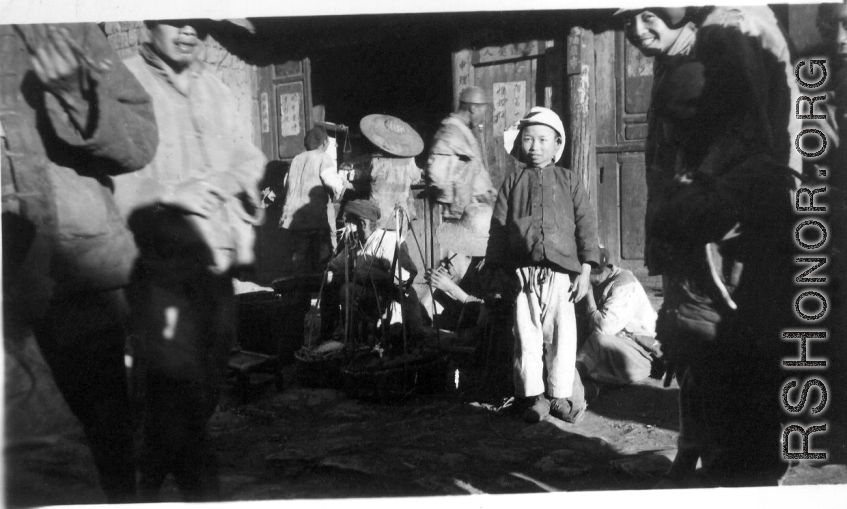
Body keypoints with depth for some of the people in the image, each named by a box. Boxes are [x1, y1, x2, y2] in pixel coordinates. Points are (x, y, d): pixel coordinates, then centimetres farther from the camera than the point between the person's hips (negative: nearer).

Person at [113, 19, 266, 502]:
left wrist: (225, 179, -5)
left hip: (218, 260, 7)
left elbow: (249, 158, 16)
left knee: (209, 379, 15)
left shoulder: (216, 87, 16)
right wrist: (166, 192, -22)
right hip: (163, 264, -7)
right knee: (179, 378, -8)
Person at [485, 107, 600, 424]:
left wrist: (585, 268, -2)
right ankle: (534, 395, 13)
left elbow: (586, 223, 5)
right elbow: (498, 227, 11)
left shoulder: (568, 179, 9)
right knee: (527, 334, 2)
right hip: (523, 271, 1)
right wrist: (498, 269, 6)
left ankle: (561, 395, 15)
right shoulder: (513, 183, 12)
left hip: (562, 269, -1)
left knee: (562, 334, 0)